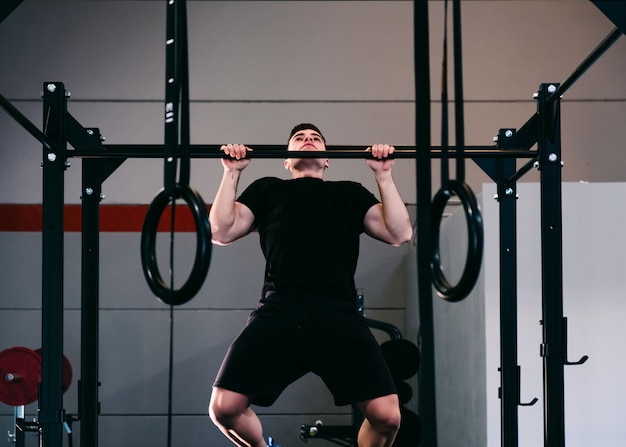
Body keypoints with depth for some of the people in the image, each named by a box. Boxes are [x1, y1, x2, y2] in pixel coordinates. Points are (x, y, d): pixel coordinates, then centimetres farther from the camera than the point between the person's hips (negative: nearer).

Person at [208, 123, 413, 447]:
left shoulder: (349, 192, 28)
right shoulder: (268, 189, 27)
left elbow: (400, 233, 15)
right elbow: (221, 231, 14)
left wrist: (384, 174, 11)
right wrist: (232, 172, 10)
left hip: (337, 313, 0)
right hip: (279, 311, 0)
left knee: (386, 415, -18)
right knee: (224, 407, -15)